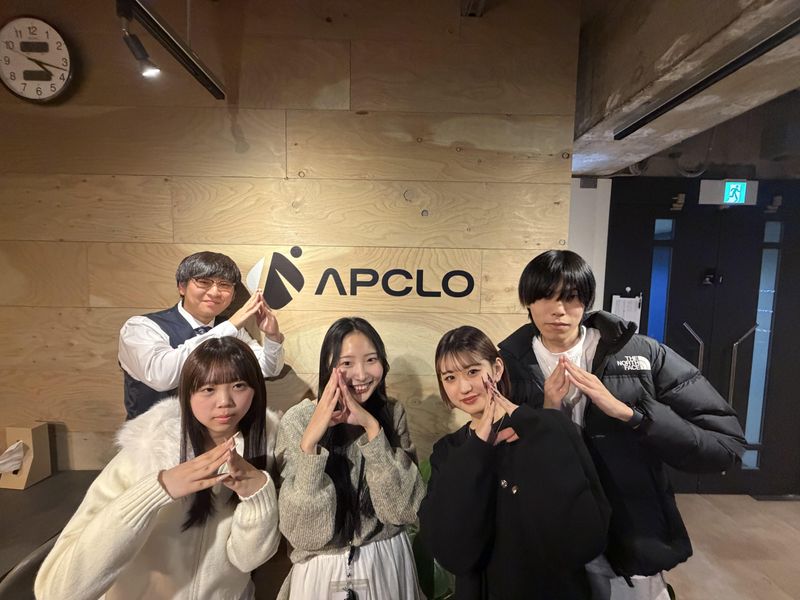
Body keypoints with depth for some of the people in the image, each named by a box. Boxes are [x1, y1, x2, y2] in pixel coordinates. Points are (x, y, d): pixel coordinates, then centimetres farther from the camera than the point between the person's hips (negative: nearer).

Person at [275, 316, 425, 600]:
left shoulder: (392, 413, -9)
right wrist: (310, 440, -32)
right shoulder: (298, 421, -17)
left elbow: (405, 508, -17)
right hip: (324, 569, -2)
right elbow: (302, 533, -19)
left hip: (389, 564, 3)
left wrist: (372, 427, -27)